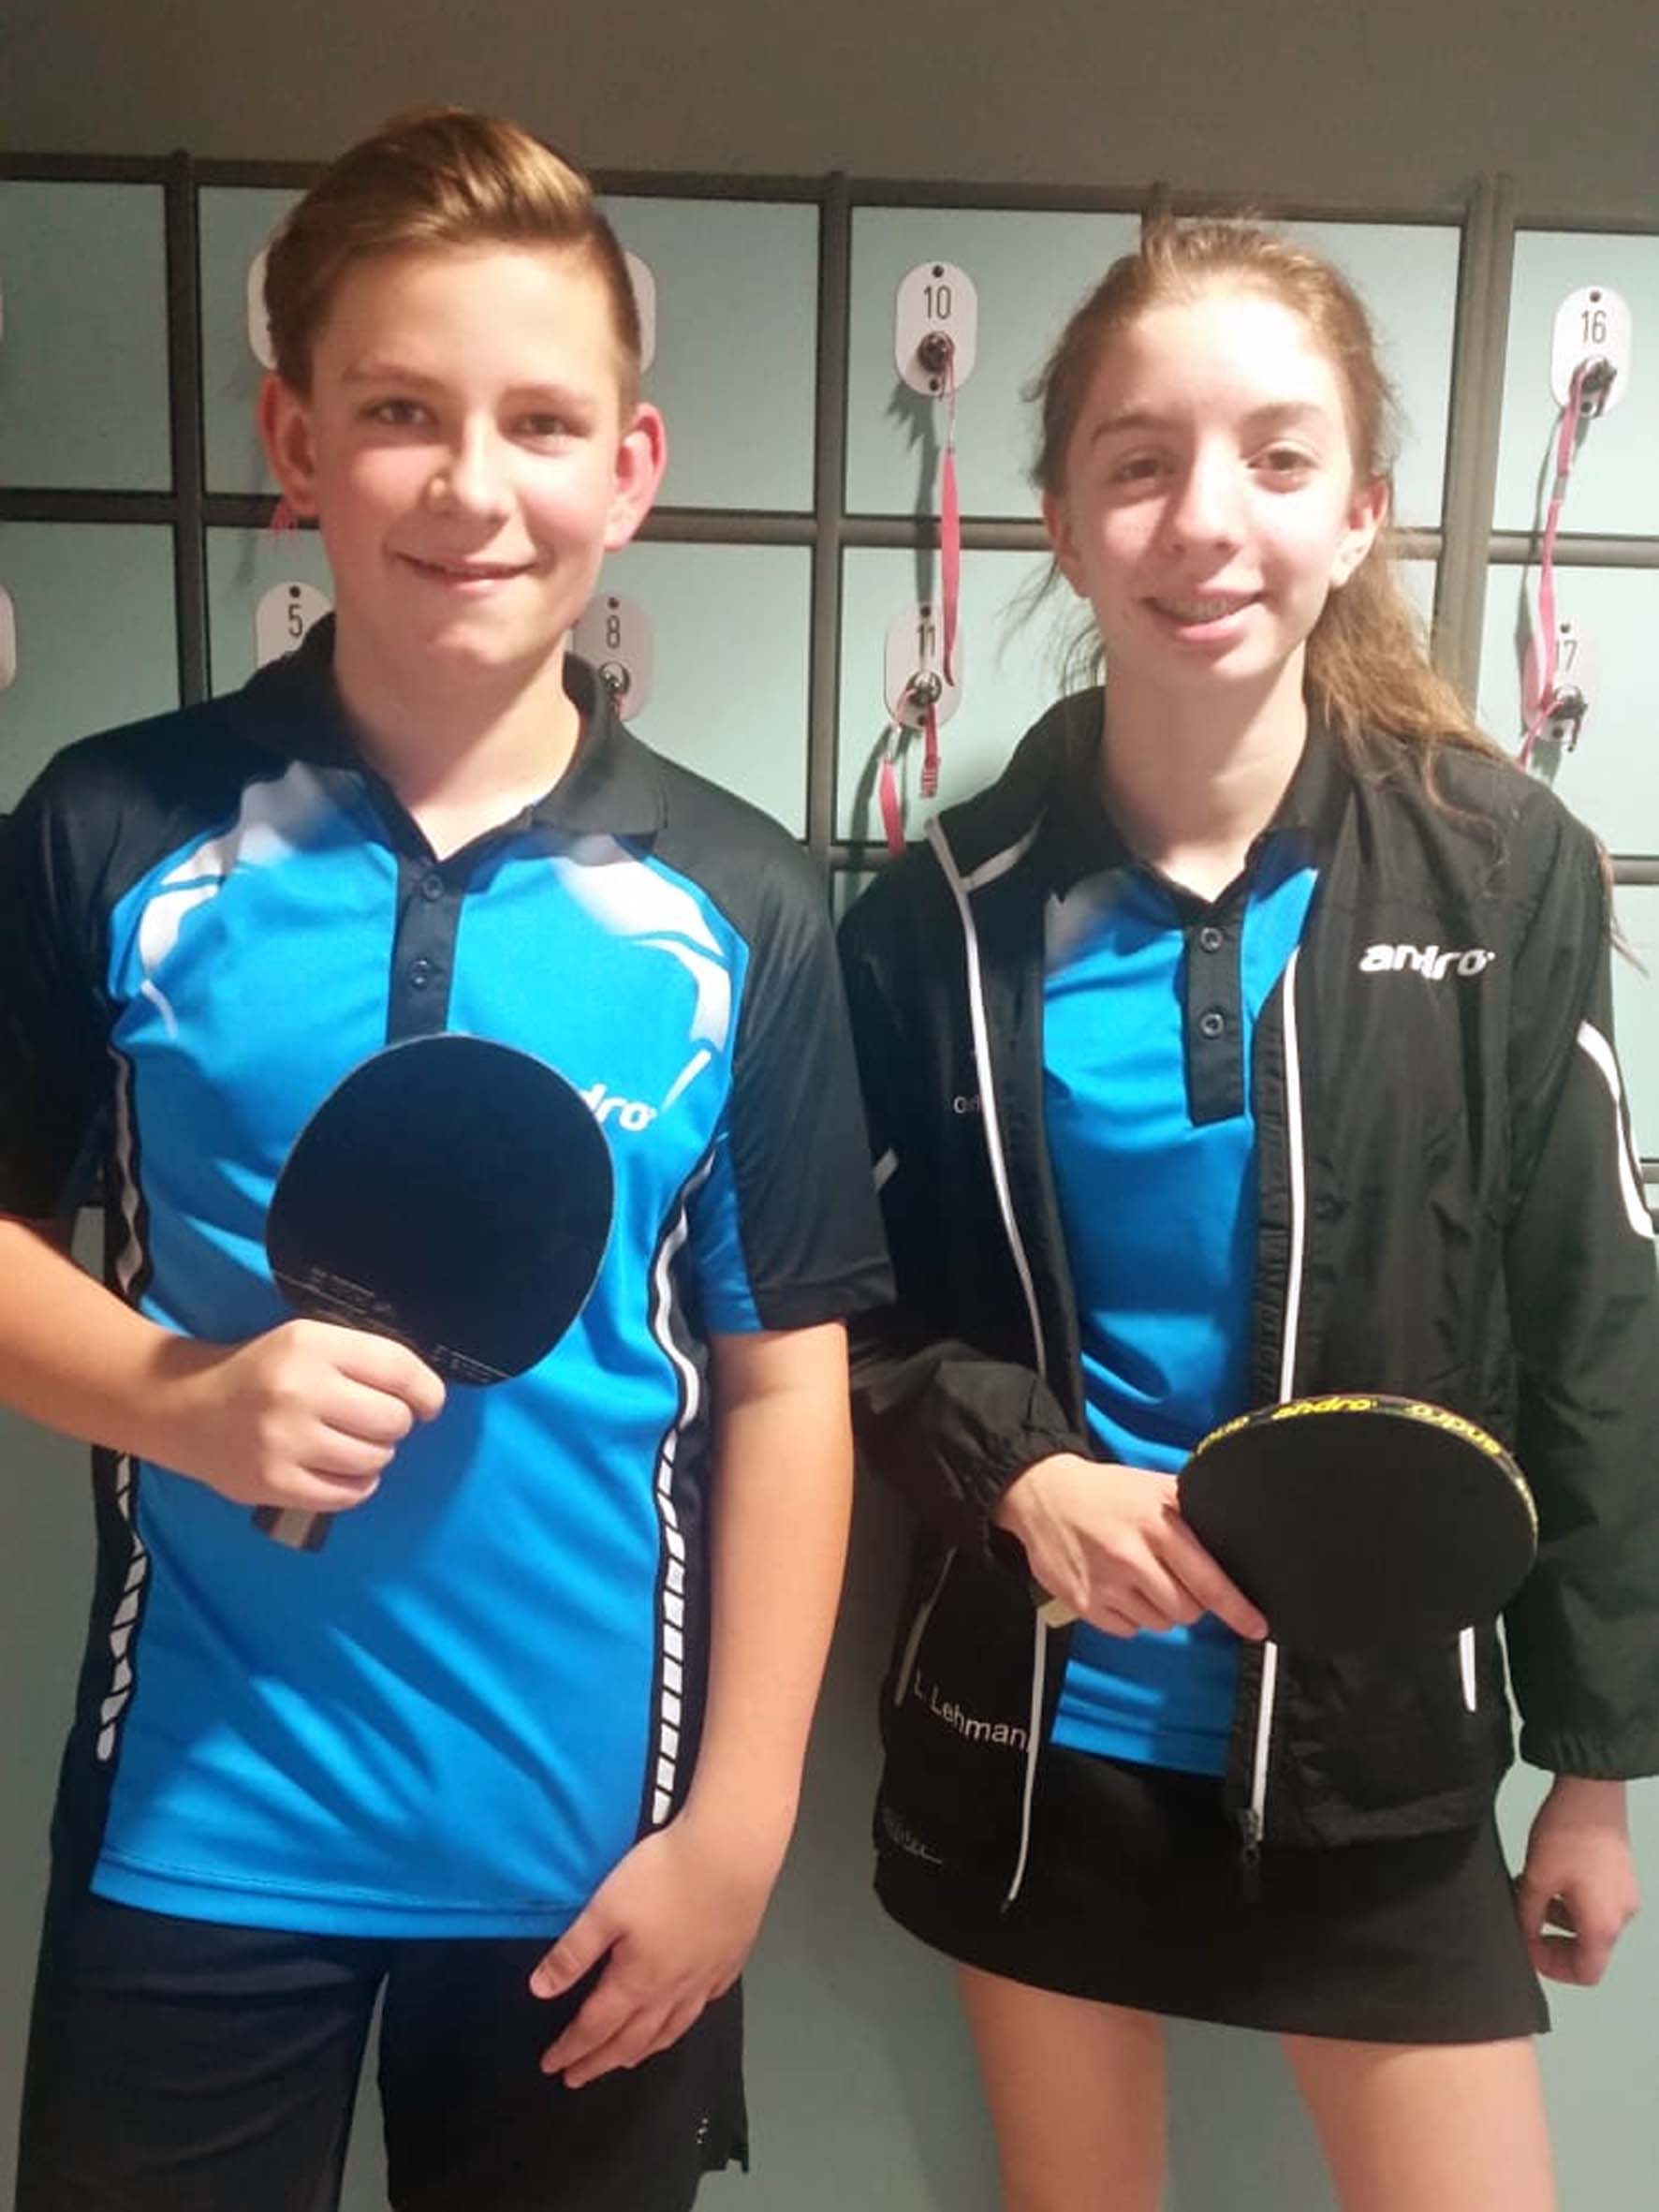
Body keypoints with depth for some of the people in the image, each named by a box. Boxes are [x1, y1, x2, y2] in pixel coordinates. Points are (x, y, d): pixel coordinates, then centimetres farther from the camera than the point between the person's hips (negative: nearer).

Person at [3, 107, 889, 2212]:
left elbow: (786, 1378, -3)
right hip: (197, 1821, 0)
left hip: (590, 1835, 1)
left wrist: (737, 1820, -3)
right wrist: (184, 1394, -18)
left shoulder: (739, 905, -6)